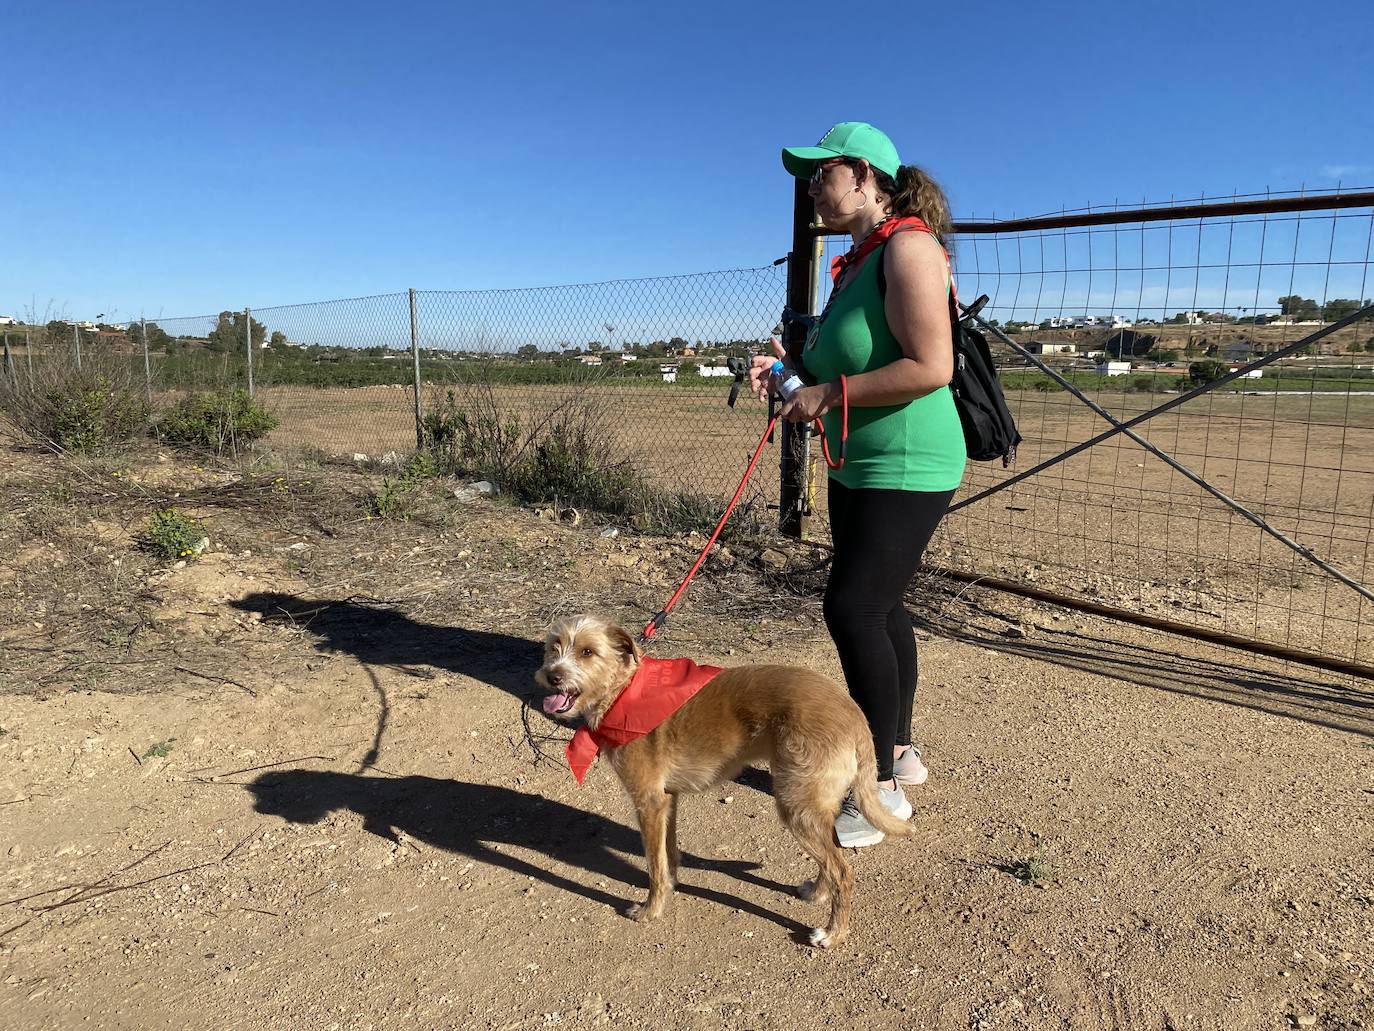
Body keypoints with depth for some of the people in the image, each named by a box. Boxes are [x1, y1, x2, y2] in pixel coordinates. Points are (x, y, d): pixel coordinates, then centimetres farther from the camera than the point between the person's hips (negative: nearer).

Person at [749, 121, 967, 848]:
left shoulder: (909, 246, -14)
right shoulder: (855, 263, 14)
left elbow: (930, 368, -24)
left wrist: (829, 395, -19)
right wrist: (792, 372, 4)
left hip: (908, 467, -10)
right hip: (858, 466, 10)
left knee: (853, 609, -11)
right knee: (878, 608, 15)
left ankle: (883, 790, 4)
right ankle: (898, 753, 31)